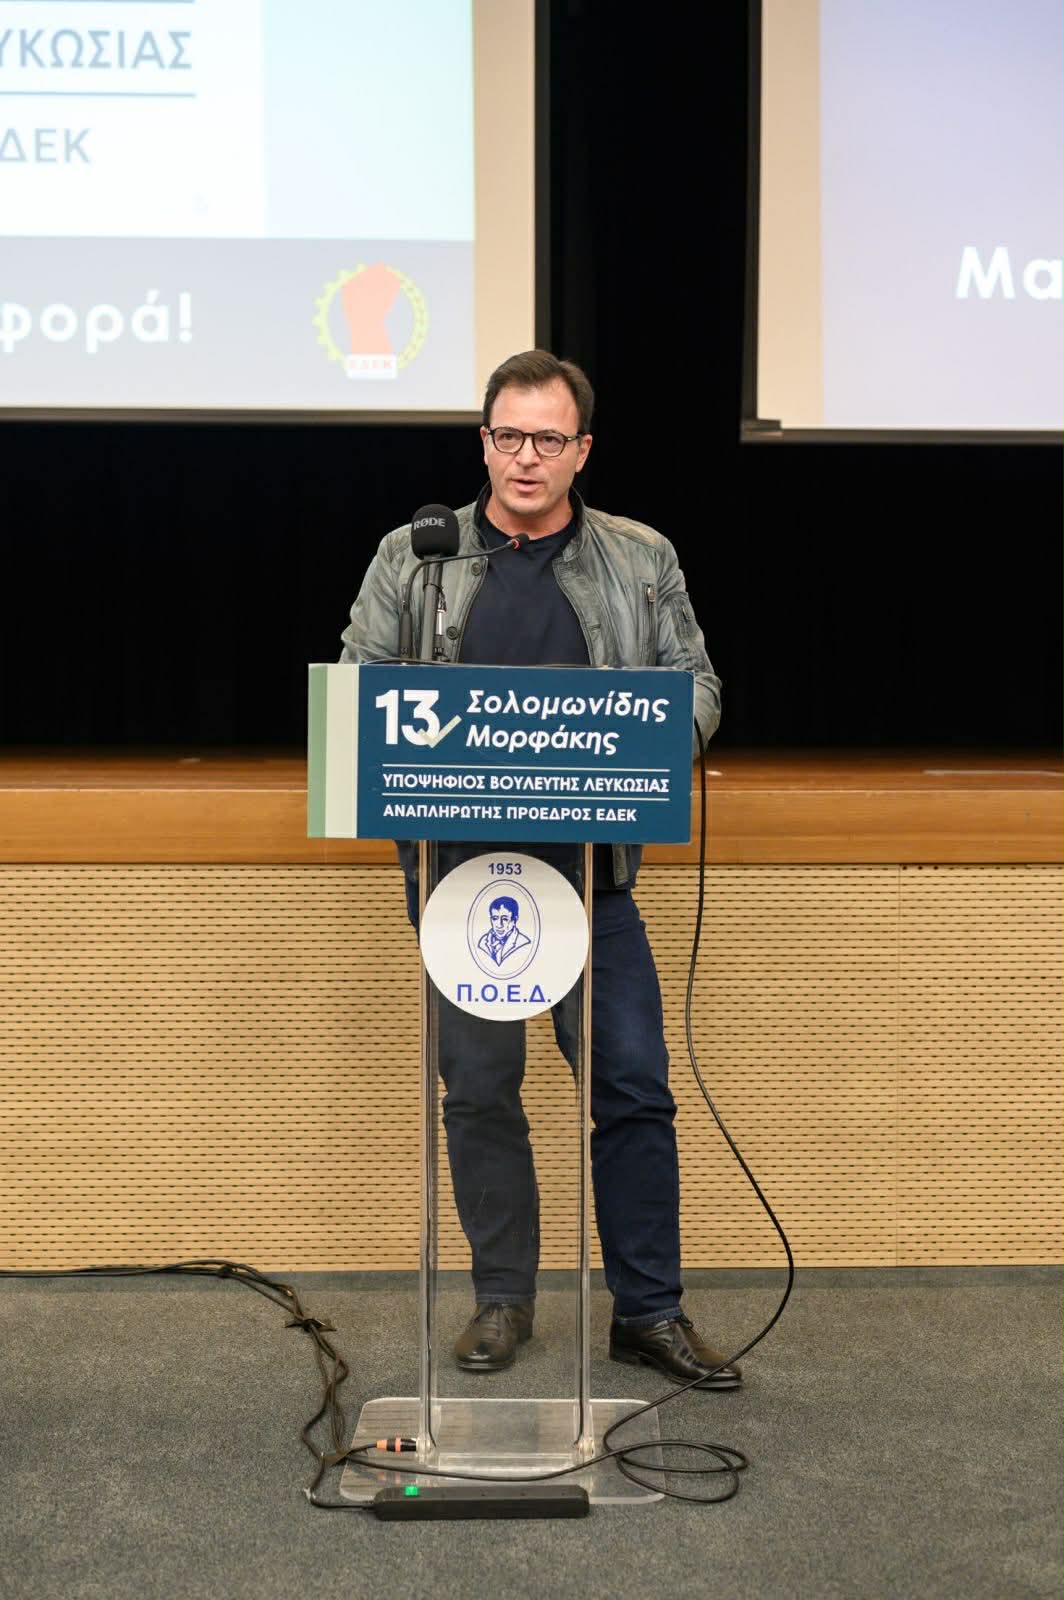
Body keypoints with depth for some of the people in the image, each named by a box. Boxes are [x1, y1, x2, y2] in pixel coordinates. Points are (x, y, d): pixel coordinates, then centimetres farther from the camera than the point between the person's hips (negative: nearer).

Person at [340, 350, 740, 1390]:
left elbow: (695, 685, 9)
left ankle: (648, 1311, 13)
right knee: (479, 1089, 7)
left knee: (632, 1087, 0)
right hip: (458, 862, 0)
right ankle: (503, 1298, 22)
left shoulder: (643, 560, 9)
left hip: (591, 866, 0)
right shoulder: (413, 556, 7)